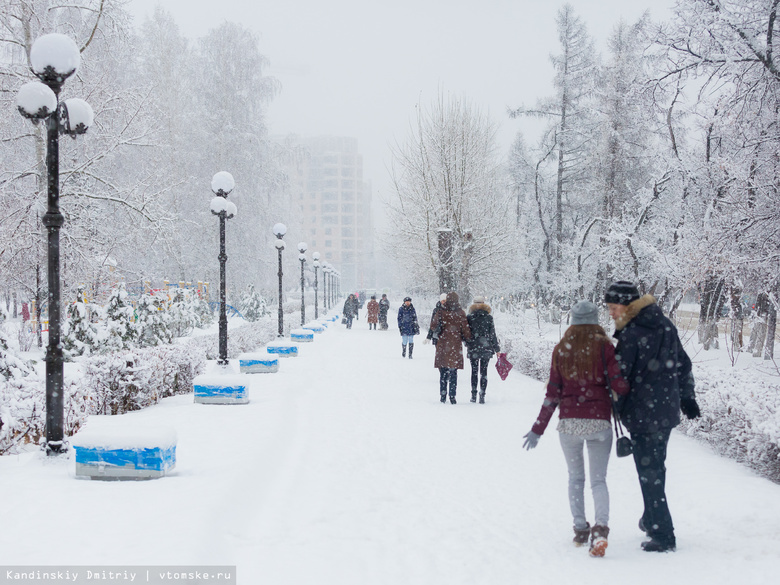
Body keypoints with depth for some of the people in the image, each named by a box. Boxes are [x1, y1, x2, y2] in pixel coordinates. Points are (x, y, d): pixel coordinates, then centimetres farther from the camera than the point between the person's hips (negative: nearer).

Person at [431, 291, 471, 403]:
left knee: (443, 372, 8)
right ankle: (452, 396, 2)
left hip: (443, 344, 0)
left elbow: (433, 326, -9)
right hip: (456, 346, 0)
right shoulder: (460, 313, -2)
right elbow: (466, 329, -2)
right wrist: (467, 339, 15)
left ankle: (443, 396, 7)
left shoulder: (442, 312, -3)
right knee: (453, 372, 6)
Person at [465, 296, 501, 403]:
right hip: (486, 348, 0)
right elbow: (493, 334, 0)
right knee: (484, 372, 5)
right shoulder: (489, 317, -2)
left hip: (473, 348, 0)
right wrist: (497, 349, 6)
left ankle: (474, 395, 10)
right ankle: (482, 395, -1)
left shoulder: (470, 317, -2)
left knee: (474, 371, 12)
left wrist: (467, 344, 20)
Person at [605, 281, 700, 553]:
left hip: (643, 413, -8)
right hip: (668, 410, 8)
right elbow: (683, 364, 16)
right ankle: (652, 519, 35)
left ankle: (663, 536, 2)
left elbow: (619, 377, -16)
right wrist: (687, 397, 25)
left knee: (649, 473, -1)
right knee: (656, 467, 22)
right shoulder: (666, 326, 7)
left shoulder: (631, 335, -18)